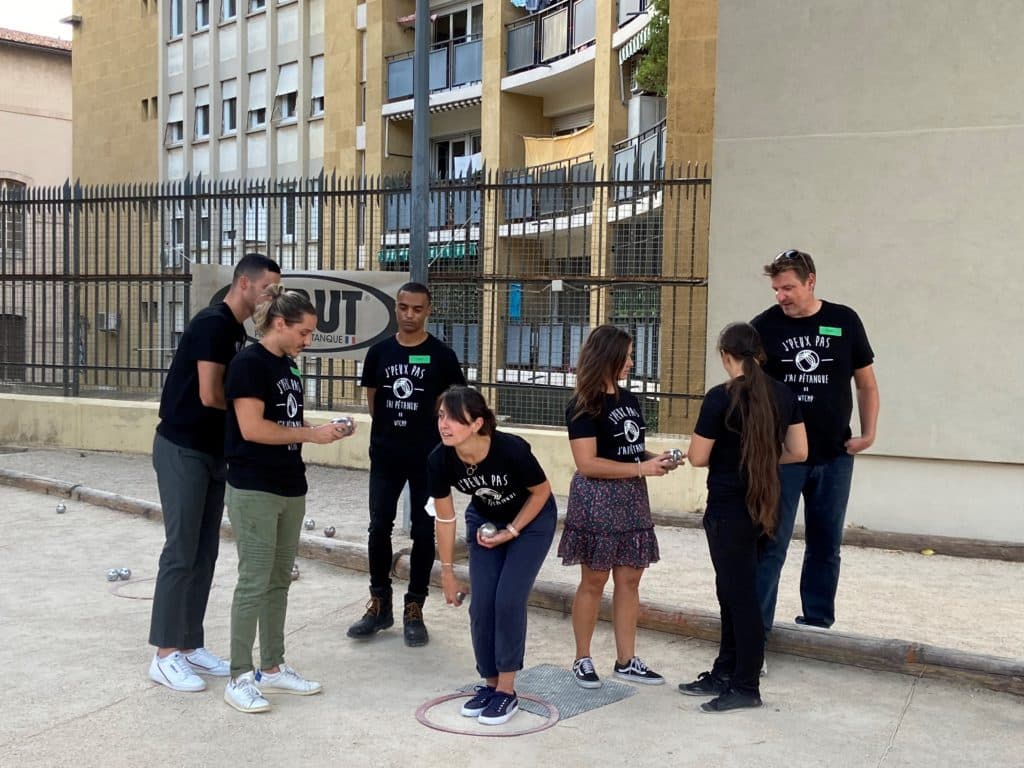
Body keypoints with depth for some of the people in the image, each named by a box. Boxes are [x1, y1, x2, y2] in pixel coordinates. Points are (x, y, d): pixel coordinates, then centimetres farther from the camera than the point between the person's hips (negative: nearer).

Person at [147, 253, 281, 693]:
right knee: (181, 552, -5)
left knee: (204, 553, 10)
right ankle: (165, 656, 4)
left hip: (212, 452, 9)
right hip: (182, 450, -9)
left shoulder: (237, 331, 12)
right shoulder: (214, 323, -16)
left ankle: (189, 647, 19)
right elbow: (210, 396, -22)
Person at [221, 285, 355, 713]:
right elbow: (252, 428, -20)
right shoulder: (249, 363, -12)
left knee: (279, 582, 13)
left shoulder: (289, 366, 13)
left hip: (291, 488, 8)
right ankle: (239, 678, 6)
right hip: (254, 490, -8)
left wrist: (326, 431, 1)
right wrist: (313, 434, -14)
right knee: (254, 583, -4)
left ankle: (272, 668, 23)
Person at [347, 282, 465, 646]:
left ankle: (414, 609, 15)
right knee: (379, 528, 5)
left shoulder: (441, 355, -4)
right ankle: (380, 604, 19)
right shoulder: (379, 352, 4)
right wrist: (390, 429, 10)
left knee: (423, 532, 4)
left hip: (428, 457, -2)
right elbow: (372, 398, 14)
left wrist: (433, 432, 0)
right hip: (385, 456, 3)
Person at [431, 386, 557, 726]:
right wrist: (447, 571, -2)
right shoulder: (440, 460, -25)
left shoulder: (511, 449, -37)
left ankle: (507, 691, 1)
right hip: (485, 521, 4)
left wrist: (510, 532, -17)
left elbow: (542, 492, -16)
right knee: (481, 605, -3)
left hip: (530, 520, -3)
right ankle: (490, 684, 16)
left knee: (508, 600, -13)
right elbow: (445, 517, -9)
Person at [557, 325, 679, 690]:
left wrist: (656, 459, 2)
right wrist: (642, 468, -18)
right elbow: (587, 463, -19)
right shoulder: (583, 406, -11)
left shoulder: (630, 400, 12)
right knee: (593, 581, 2)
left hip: (632, 499, 7)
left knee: (629, 580, 7)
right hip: (597, 501, -7)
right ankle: (582, 659, 15)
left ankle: (626, 660, 15)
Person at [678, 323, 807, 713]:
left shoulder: (721, 397, -17)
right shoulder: (783, 394, 2)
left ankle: (746, 687, 13)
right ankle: (725, 673, 27)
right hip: (764, 506, 7)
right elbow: (798, 452, 5)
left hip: (729, 508, -7)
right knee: (734, 591, 17)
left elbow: (698, 458, -12)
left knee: (740, 595, 3)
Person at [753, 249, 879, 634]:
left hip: (835, 457, 3)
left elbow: (866, 383, 9)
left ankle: (817, 622, 26)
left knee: (826, 544, 12)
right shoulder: (763, 326, -4)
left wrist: (868, 433, 1)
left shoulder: (844, 321, 1)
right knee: (771, 542, -2)